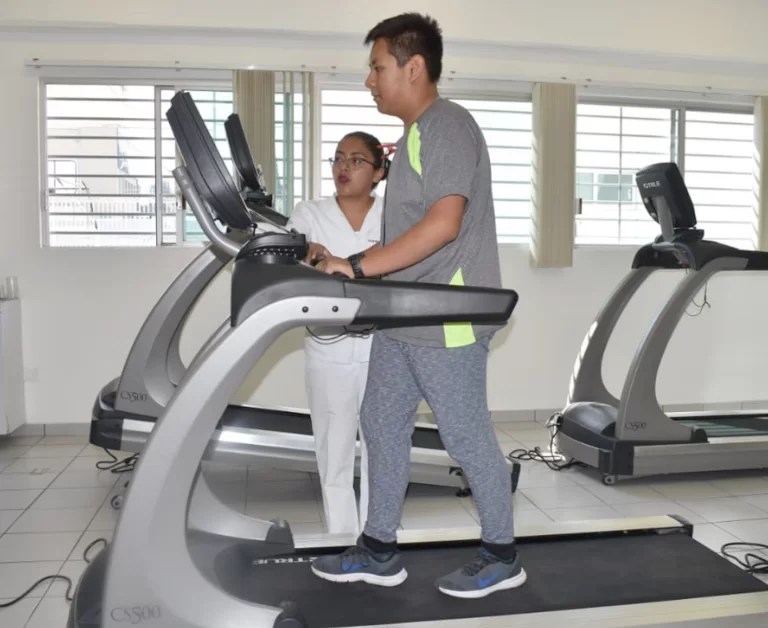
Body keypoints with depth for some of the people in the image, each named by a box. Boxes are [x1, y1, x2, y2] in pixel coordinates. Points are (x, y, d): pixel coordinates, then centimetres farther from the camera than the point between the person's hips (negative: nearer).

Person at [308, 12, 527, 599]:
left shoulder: (446, 125, -15)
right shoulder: (415, 133, 15)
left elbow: (443, 224, -26)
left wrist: (359, 266, -27)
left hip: (448, 321, -10)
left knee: (468, 436, 4)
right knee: (382, 425, 14)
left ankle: (501, 556, 24)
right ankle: (379, 551, 28)